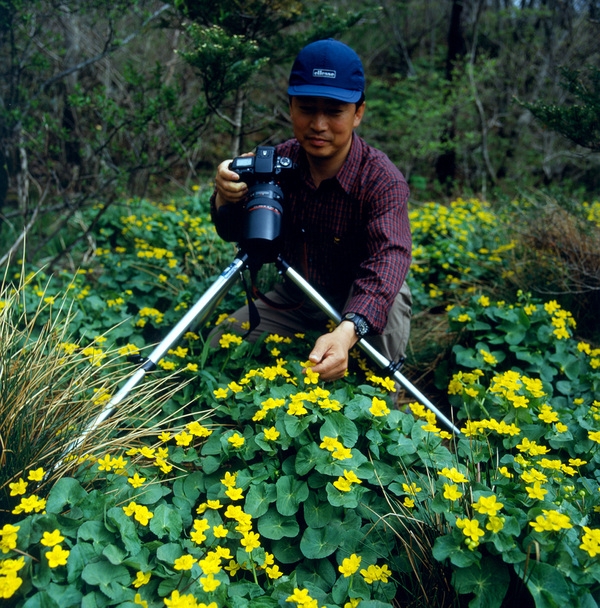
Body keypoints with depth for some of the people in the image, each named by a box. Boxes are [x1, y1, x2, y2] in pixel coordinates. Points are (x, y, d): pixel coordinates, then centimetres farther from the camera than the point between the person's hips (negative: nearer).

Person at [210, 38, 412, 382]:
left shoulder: (383, 181, -27)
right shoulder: (279, 161, -12)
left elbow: (389, 260, -43)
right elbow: (233, 233, -6)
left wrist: (348, 332, -63)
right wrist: (225, 198, -32)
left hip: (362, 304, -4)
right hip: (295, 299, 4)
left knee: (389, 303, -35)